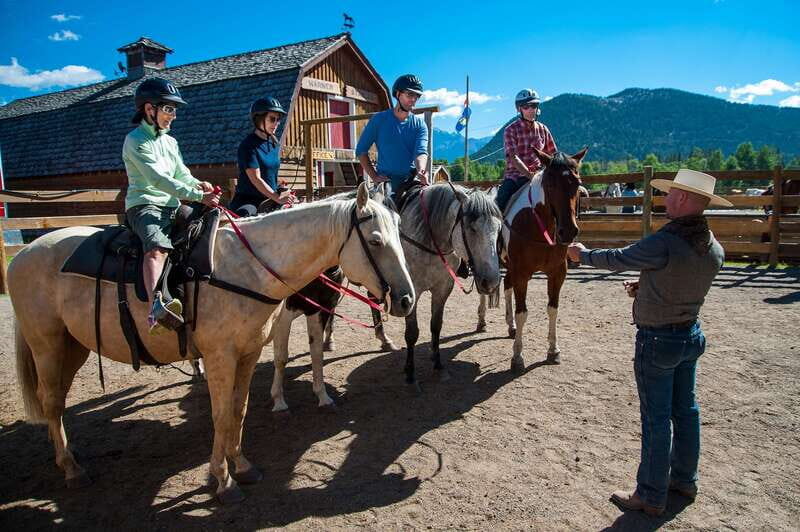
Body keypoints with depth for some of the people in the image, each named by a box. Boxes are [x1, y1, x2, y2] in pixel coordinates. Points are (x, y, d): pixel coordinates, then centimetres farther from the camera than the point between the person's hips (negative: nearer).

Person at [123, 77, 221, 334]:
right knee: (157, 246, -36)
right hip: (144, 206, -8)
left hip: (172, 207, 8)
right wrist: (199, 196, -23)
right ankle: (156, 306, -57)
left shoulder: (170, 142, 21)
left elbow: (182, 175, 17)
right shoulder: (135, 140, -4)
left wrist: (199, 183, -8)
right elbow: (158, 179, -16)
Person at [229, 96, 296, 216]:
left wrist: (280, 193, 7)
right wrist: (278, 198, -20)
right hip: (247, 200, -7)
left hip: (271, 199, 7)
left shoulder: (275, 144, 10)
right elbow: (256, 179, -18)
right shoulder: (248, 145, -12)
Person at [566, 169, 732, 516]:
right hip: (691, 335, 8)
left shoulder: (664, 243, -25)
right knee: (686, 410, 20)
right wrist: (648, 287, 10)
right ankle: (685, 479, 37)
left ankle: (651, 496, 16)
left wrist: (583, 254, 5)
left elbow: (618, 259, -12)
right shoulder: (715, 250, 0)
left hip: (657, 340, -8)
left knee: (656, 419, 3)